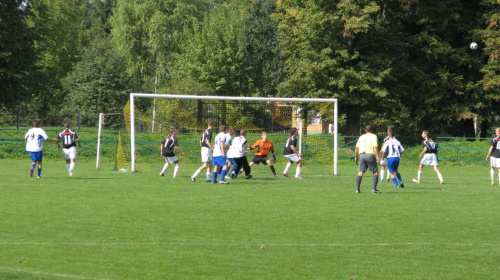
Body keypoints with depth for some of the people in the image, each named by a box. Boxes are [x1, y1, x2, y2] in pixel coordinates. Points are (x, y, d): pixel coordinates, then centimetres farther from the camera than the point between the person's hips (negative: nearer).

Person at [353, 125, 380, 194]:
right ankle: (374, 189, -2)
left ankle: (357, 189, -6)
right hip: (370, 155, -4)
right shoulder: (373, 136, 0)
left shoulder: (361, 137, 13)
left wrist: (356, 156, 17)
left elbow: (357, 147, 10)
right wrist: (377, 157, -15)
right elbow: (375, 147, -12)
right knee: (375, 172, 6)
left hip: (362, 155, 4)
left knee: (360, 172, 3)